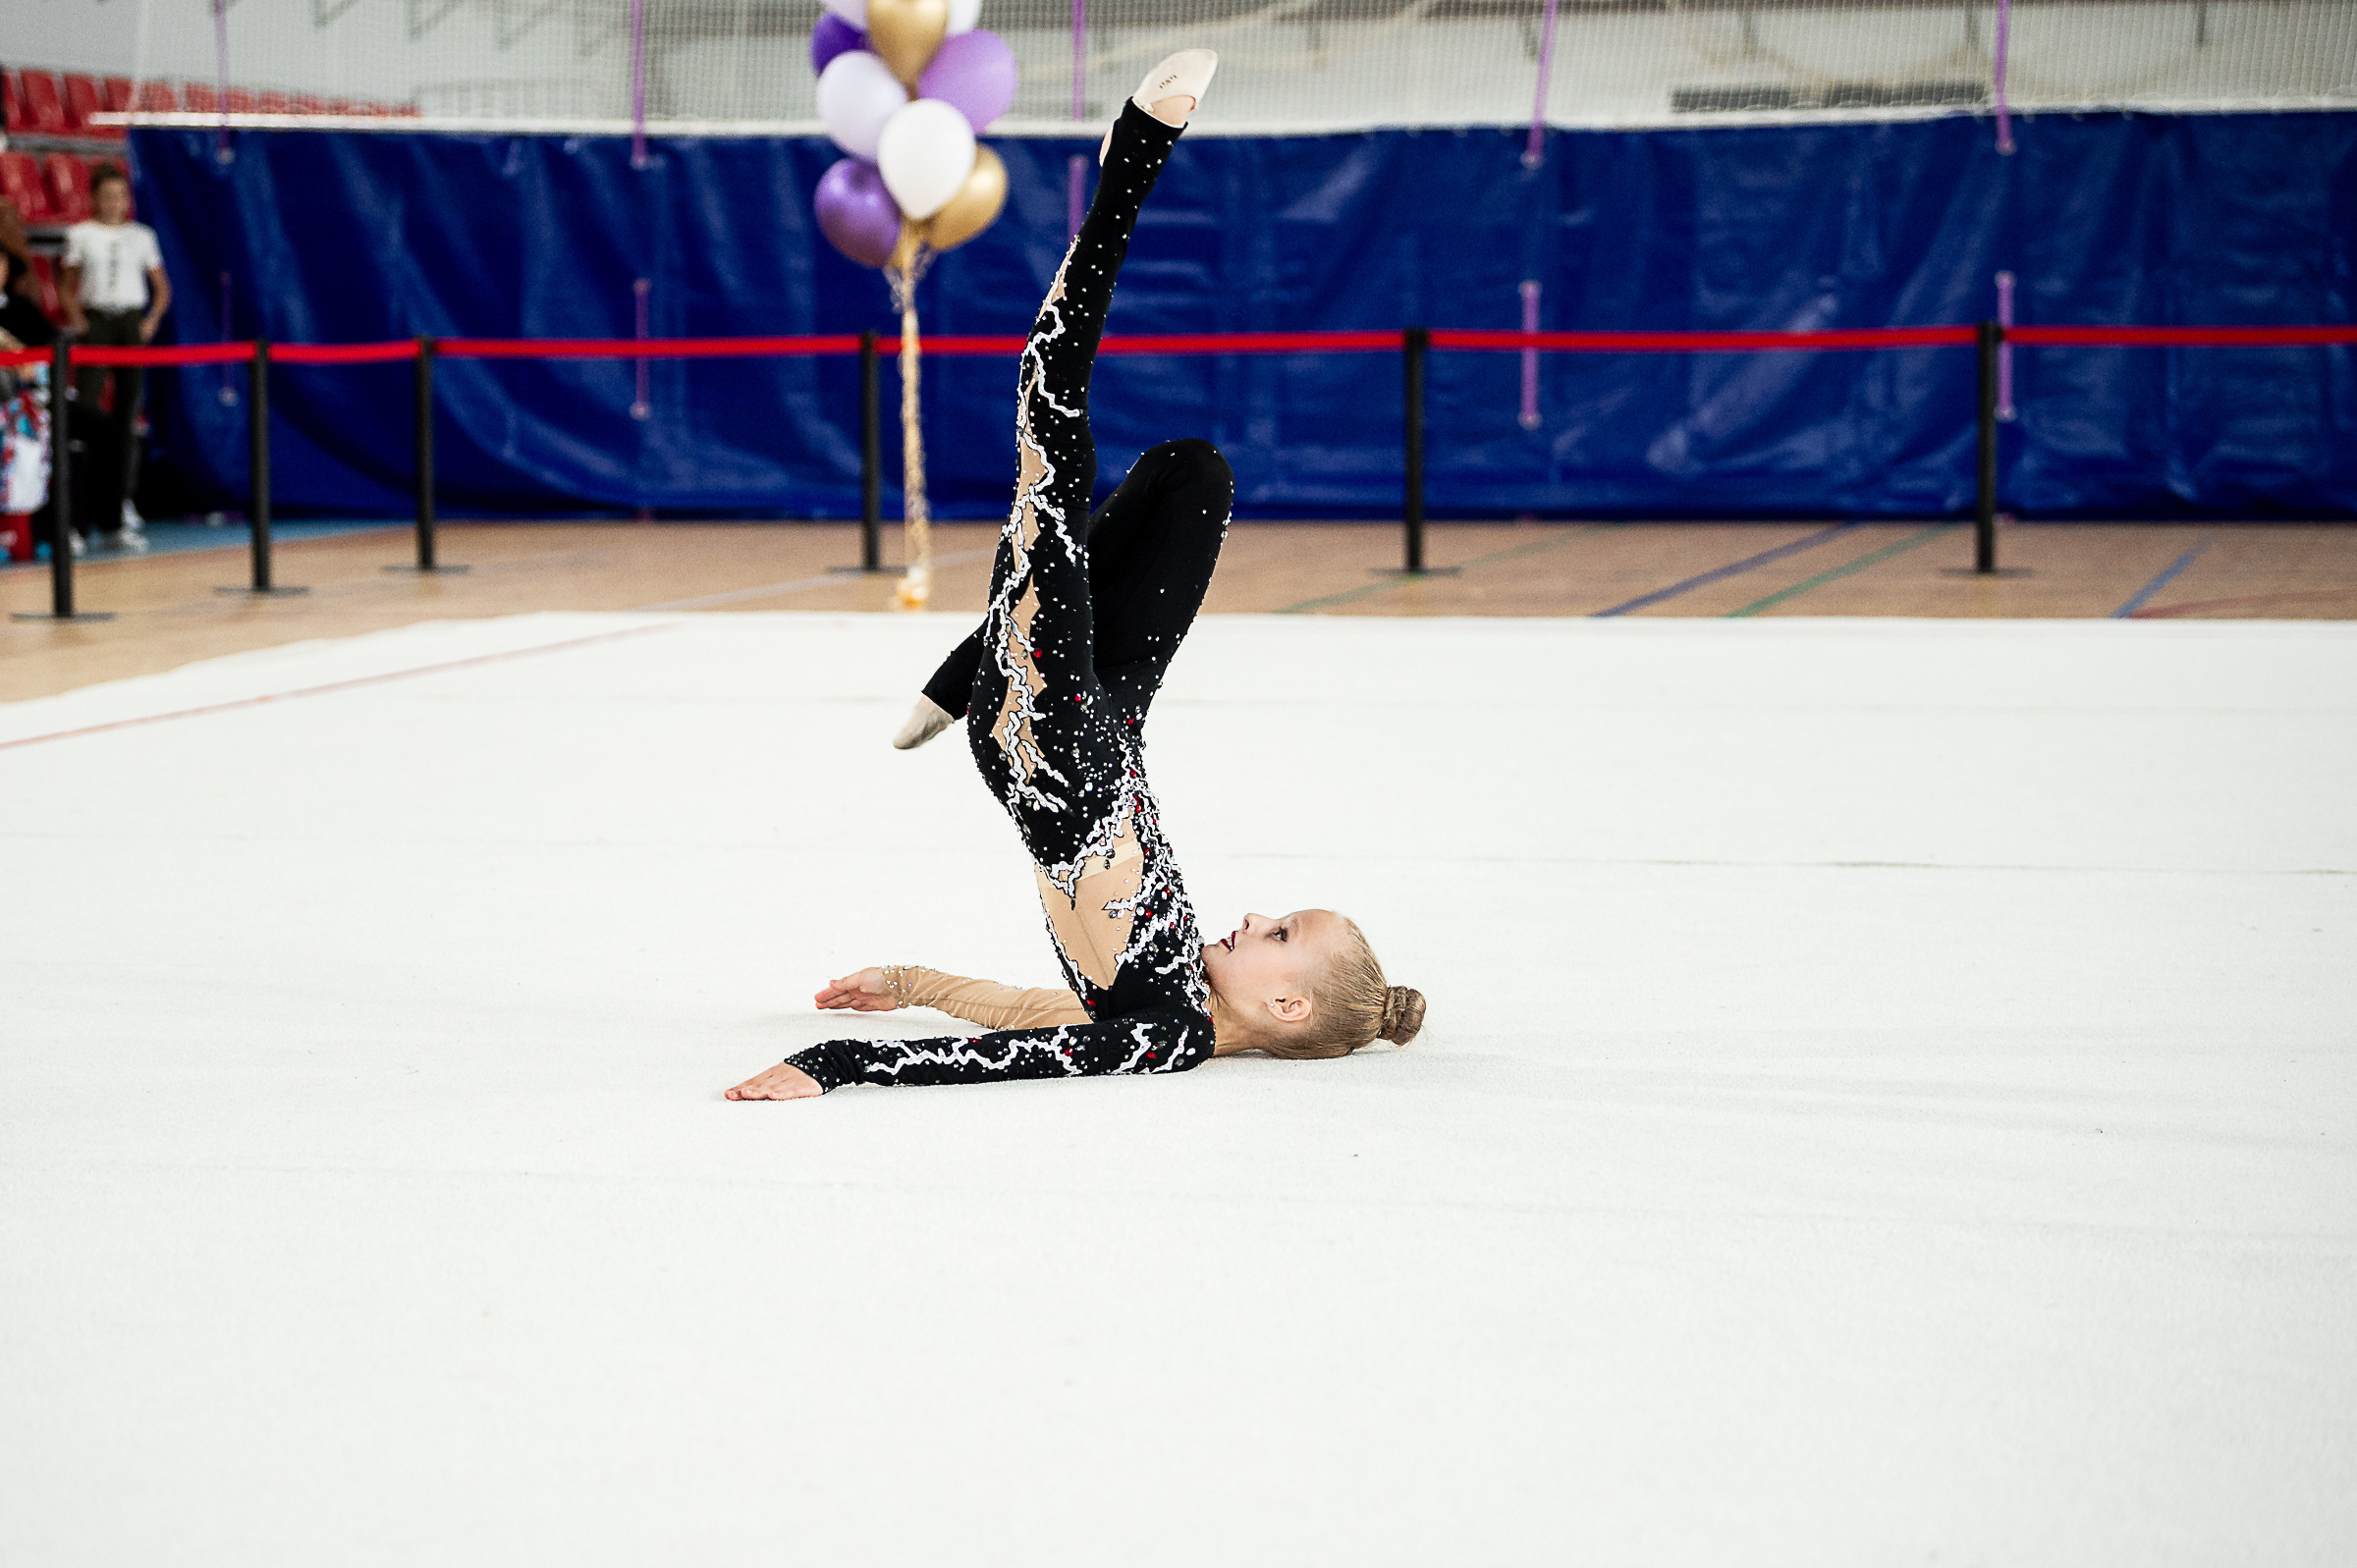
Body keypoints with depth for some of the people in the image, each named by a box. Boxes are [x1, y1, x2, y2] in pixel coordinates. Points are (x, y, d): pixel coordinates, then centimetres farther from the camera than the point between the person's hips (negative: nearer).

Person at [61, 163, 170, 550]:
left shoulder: (141, 236, 10)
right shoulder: (80, 235, 5)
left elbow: (162, 288, 15)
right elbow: (69, 287, 8)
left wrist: (151, 321, 1)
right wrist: (77, 321, -6)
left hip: (132, 321, 2)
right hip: (95, 321, -2)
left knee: (127, 419, 1)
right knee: (85, 408, -14)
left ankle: (117, 520, 6)